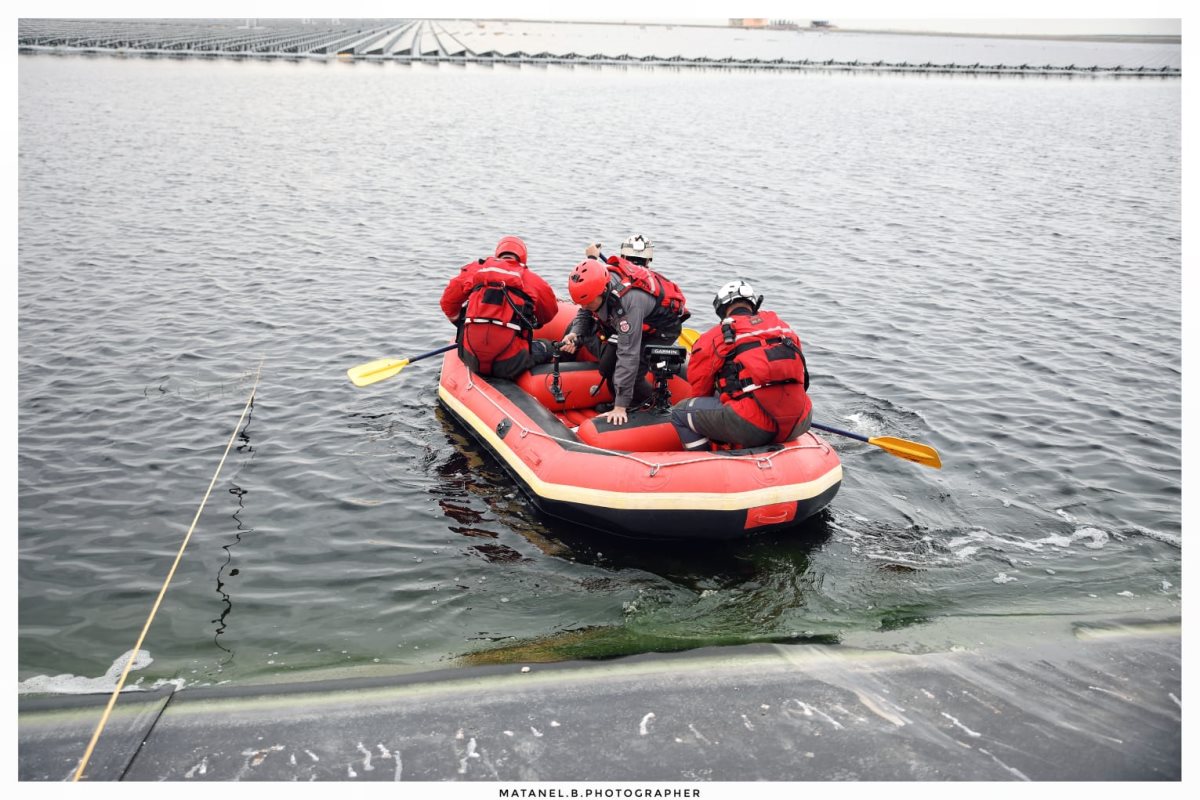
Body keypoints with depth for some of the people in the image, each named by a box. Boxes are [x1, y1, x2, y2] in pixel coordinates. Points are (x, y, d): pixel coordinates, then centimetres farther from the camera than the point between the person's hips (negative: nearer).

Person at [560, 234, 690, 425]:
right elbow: (585, 314, 1)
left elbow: (628, 355, -42)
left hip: (662, 328, -8)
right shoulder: (596, 283, -21)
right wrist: (575, 334, -23)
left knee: (625, 368, -20)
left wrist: (620, 407, -41)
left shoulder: (628, 300, -42)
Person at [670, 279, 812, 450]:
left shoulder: (712, 338, 7)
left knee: (680, 412, 12)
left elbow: (700, 391, 17)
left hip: (754, 426, -5)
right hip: (799, 423, 5)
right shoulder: (783, 327, 20)